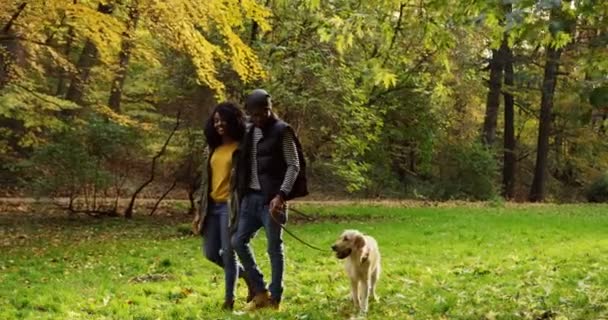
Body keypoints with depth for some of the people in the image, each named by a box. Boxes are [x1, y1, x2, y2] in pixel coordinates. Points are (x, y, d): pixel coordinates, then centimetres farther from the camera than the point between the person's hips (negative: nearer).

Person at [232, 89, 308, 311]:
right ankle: (260, 292, 16)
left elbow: (294, 166, -11)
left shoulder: (282, 132, -7)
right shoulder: (249, 133, 13)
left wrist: (281, 195, -20)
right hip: (251, 197, 7)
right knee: (238, 241, 5)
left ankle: (275, 299, 9)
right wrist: (241, 193, 10)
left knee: (274, 248, -1)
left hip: (271, 199, -7)